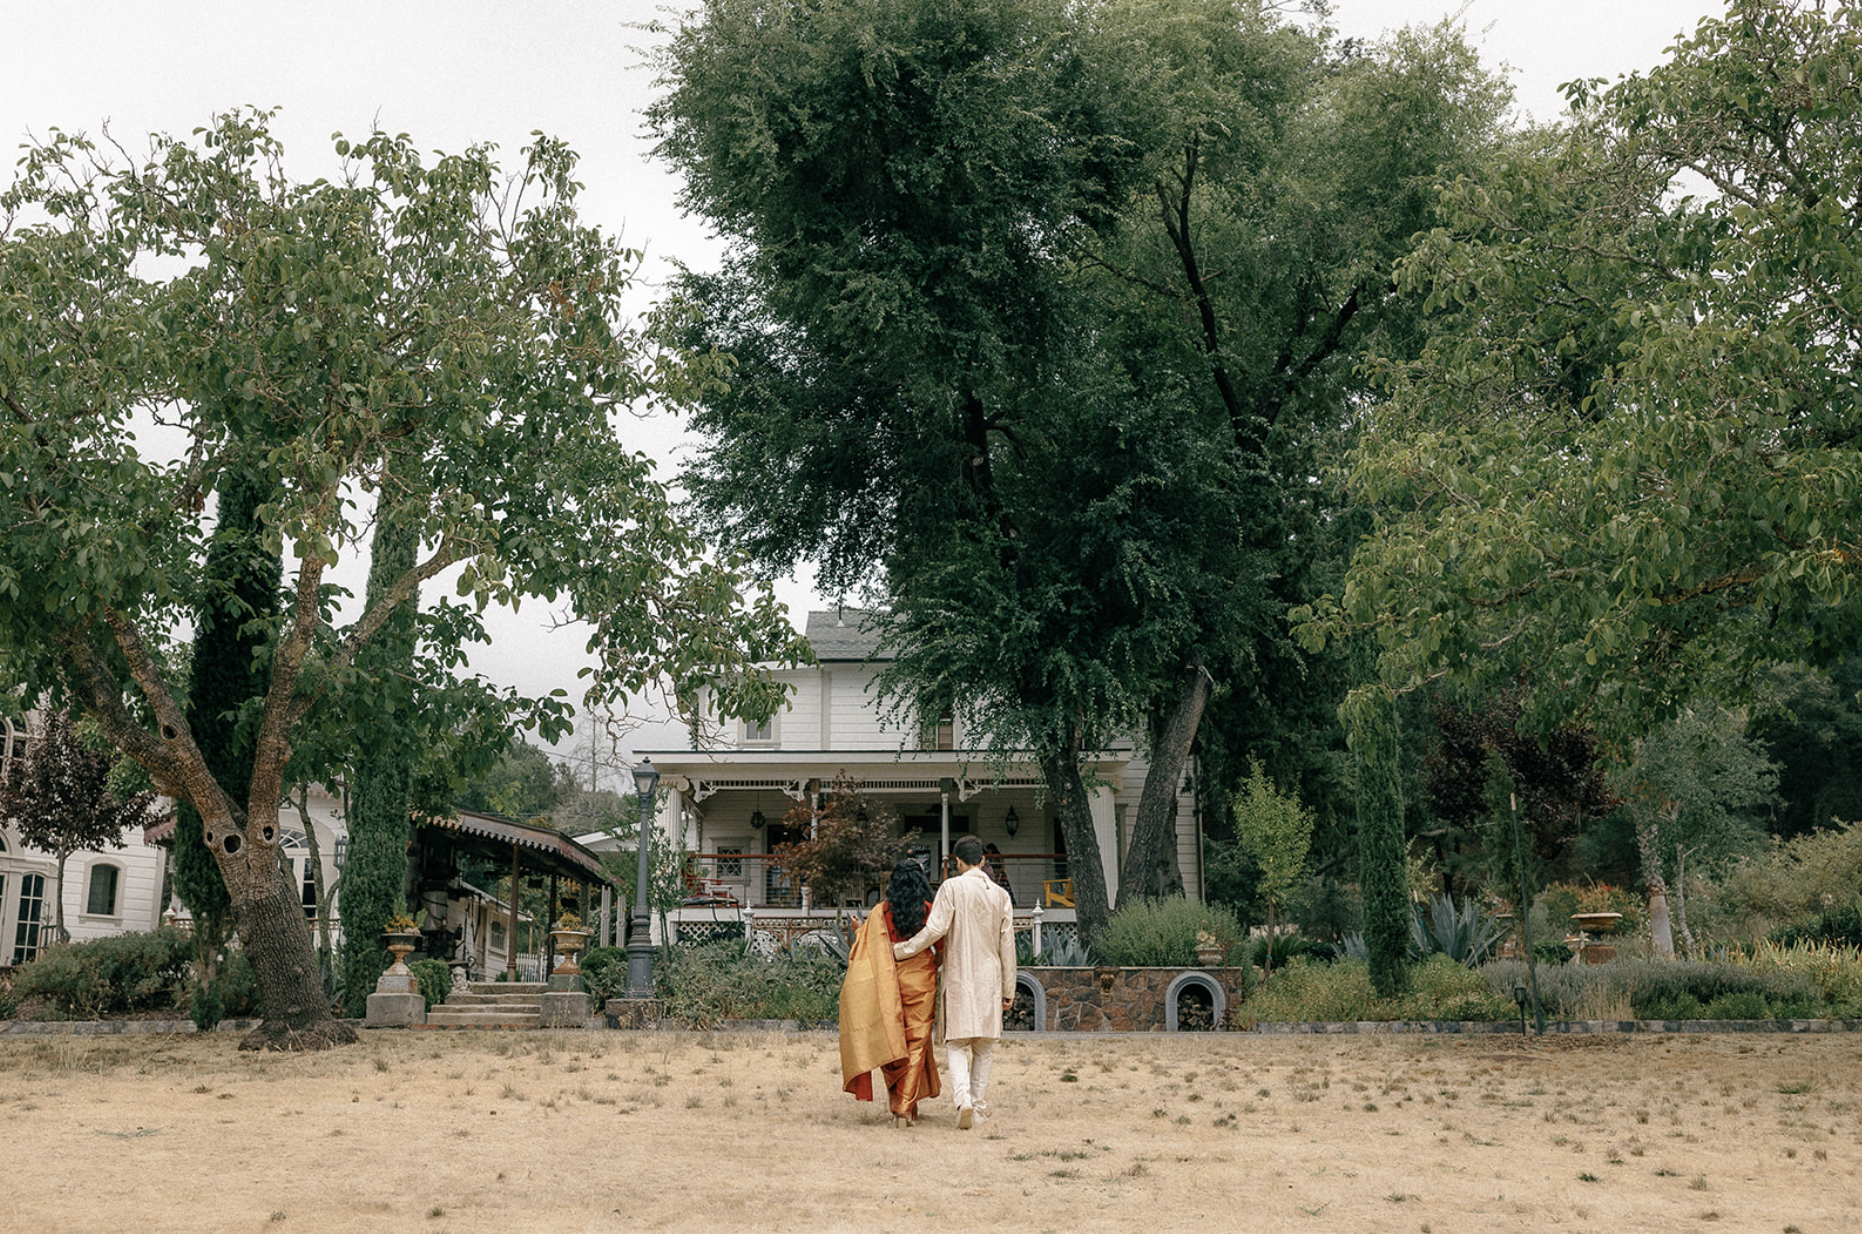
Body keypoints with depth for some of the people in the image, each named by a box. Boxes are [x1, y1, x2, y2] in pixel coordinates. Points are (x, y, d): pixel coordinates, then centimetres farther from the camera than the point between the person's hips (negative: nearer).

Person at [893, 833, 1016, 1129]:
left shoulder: (952, 888, -7)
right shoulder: (1000, 895, 5)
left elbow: (935, 929, -15)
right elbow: (1007, 946, 7)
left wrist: (899, 950, -4)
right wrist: (1008, 990, 14)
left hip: (959, 977, -3)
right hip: (989, 979, 3)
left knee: (957, 1044, 2)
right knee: (983, 1047, 11)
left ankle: (963, 1099, -19)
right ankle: (979, 1109, 12)